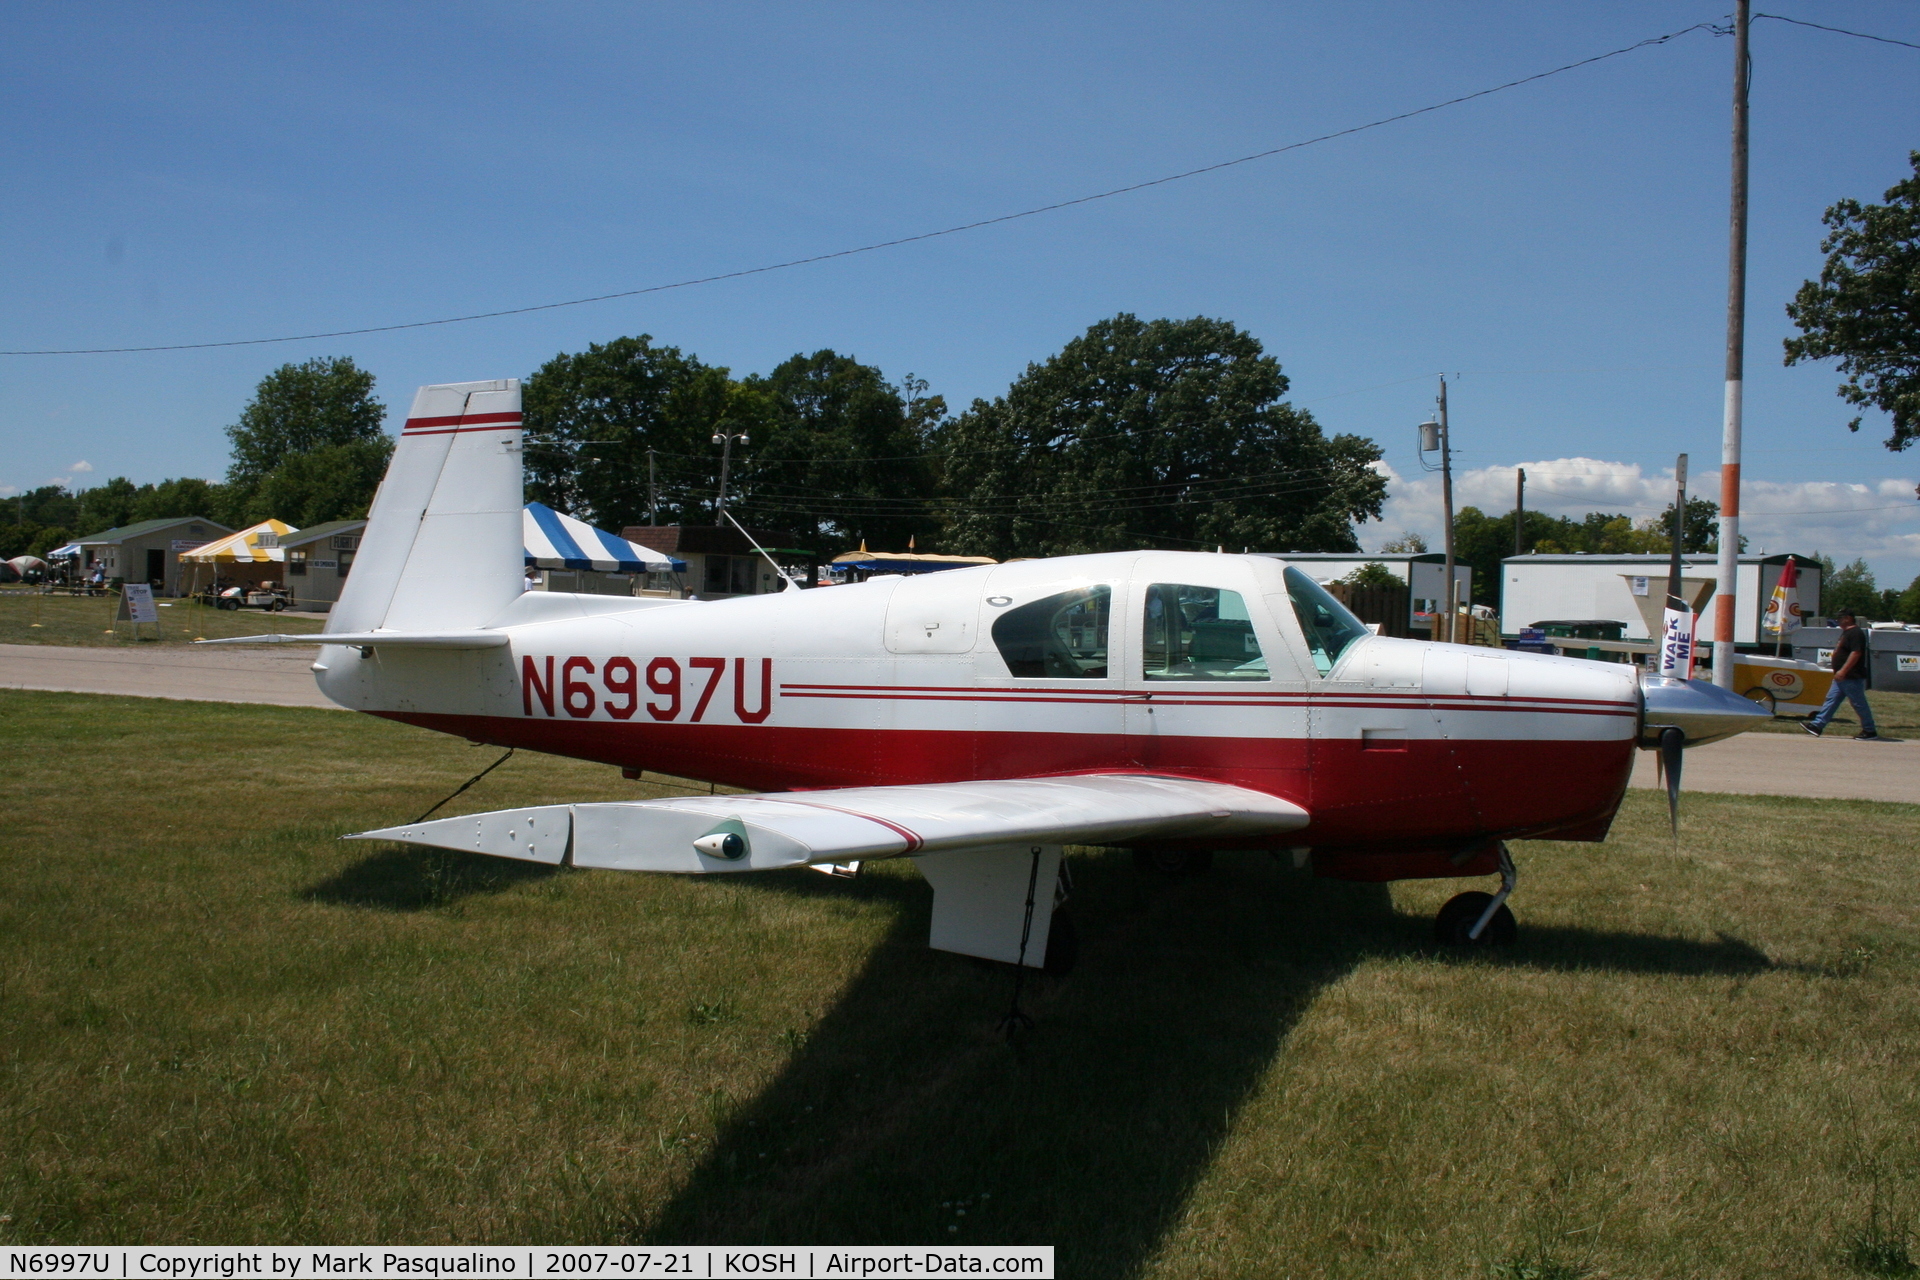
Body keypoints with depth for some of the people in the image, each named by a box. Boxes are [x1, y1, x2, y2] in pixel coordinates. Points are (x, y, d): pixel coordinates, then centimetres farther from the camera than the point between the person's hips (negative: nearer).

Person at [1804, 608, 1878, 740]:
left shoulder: (1855, 633, -16)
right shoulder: (1846, 632, 18)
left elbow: (1856, 653, -25)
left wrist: (1843, 671, -28)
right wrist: (1839, 671, 24)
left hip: (1852, 677, -11)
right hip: (1843, 677, 11)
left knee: (1859, 704, -3)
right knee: (1831, 700, 7)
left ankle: (1869, 731, 5)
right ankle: (1817, 725, 6)